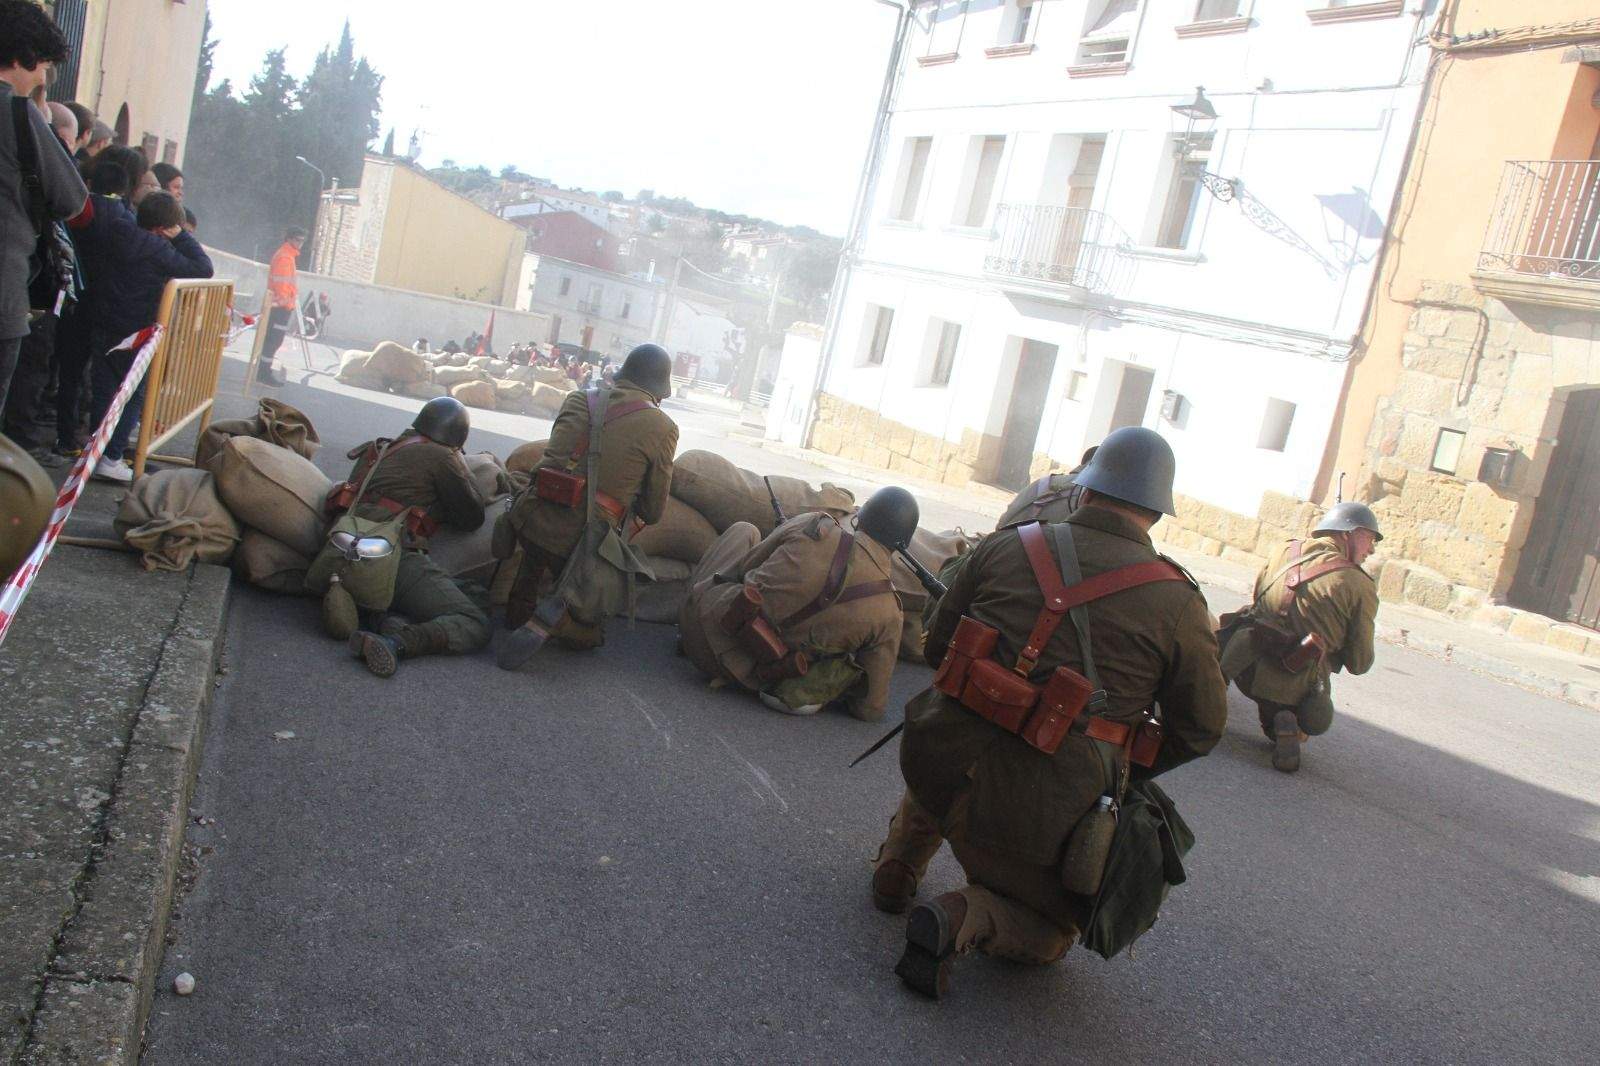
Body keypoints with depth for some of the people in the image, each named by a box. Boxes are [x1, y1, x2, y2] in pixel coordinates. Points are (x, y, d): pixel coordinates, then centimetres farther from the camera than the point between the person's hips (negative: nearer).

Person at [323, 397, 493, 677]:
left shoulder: (378, 451, 27)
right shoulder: (440, 457, 5)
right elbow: (472, 517, 9)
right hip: (393, 555, -8)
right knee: (474, 625, -11)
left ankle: (390, 623, -14)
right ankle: (395, 643, -35)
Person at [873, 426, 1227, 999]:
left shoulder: (1007, 544, 3)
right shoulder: (1178, 602, -2)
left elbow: (937, 645, 12)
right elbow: (1202, 726, 6)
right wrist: (1127, 769, 21)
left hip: (942, 760, 3)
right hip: (1036, 813, -3)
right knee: (1047, 931, 25)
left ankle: (898, 869, 32)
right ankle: (962, 920, -5)